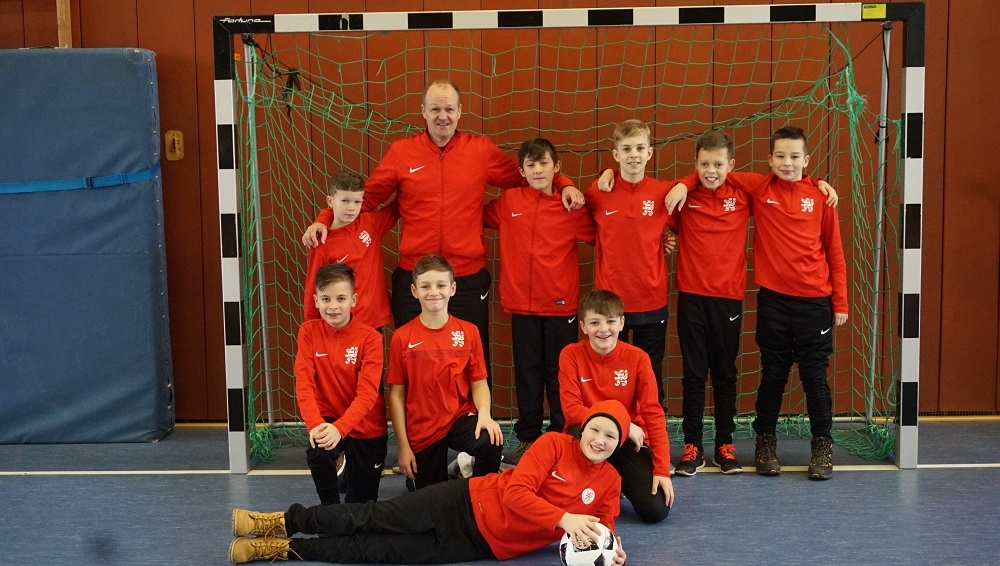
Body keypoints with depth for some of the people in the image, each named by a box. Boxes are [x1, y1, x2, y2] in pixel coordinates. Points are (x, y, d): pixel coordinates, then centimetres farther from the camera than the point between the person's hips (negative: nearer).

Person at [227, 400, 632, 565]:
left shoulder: (609, 484, 3)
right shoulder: (555, 443, -6)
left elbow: (601, 529, 5)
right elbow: (516, 490, -14)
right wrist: (564, 519, -28)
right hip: (469, 503, -1)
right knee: (373, 519, -8)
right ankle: (282, 522, 6)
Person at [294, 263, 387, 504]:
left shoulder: (370, 337, -15)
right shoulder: (308, 331, -8)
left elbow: (367, 393, -21)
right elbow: (304, 384, -15)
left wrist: (339, 428, -36)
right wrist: (315, 424, -32)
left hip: (366, 427, -1)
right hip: (328, 420, 1)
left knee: (362, 502, 4)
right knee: (317, 453, -33)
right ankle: (331, 509, -5)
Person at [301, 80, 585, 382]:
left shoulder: (482, 150, 3)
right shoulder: (401, 152, 2)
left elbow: (526, 178, 12)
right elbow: (365, 197, 7)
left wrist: (564, 185, -3)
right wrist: (324, 220, -4)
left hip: (469, 281, 0)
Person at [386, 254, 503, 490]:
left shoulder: (468, 332, -2)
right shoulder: (402, 337, -7)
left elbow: (478, 382, -1)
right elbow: (396, 394, -4)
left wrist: (484, 414, -22)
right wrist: (403, 446, -5)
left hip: (460, 418, 0)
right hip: (421, 429, 0)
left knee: (491, 444, -30)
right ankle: (415, 476, 44)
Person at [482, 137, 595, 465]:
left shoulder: (571, 207, -2)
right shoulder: (507, 202, 2)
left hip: (561, 305, -1)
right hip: (522, 304, 2)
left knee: (559, 373, 7)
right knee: (527, 373, 11)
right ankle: (527, 437, 21)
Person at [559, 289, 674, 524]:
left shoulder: (637, 358, -9)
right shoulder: (571, 355, -11)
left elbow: (653, 414, -10)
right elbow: (572, 410, -16)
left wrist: (662, 469, -18)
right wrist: (622, 425, -24)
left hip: (629, 441, 1)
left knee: (656, 510, -18)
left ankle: (619, 480, 16)